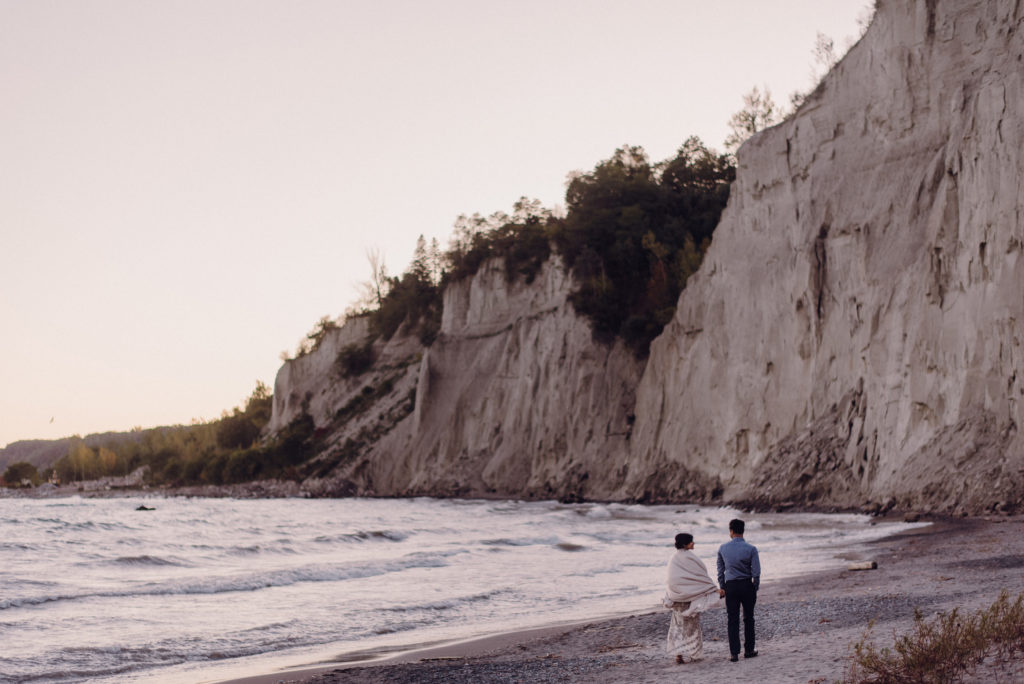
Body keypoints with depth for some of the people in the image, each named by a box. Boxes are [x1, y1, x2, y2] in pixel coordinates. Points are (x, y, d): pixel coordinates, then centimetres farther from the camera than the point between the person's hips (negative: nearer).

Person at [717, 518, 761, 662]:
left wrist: (722, 588, 15)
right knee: (748, 618, 13)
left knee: (733, 620, 4)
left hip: (730, 586, 1)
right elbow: (756, 572, -8)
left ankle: (734, 653, 1)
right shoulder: (751, 549, -9)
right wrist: (755, 588, 5)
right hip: (747, 585, -1)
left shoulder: (723, 548, -1)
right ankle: (749, 650, 18)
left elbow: (720, 570, 5)